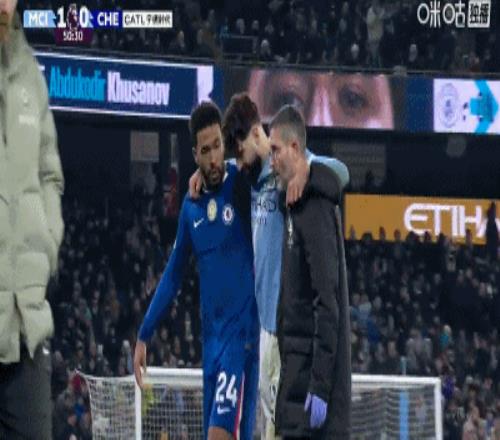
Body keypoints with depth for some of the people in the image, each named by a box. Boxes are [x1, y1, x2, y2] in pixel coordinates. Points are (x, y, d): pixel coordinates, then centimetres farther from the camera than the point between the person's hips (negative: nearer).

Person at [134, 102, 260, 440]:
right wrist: (144, 336, 19)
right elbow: (173, 275, 20)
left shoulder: (243, 186, -6)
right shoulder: (192, 205, 12)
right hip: (211, 336, 6)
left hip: (242, 332, -6)